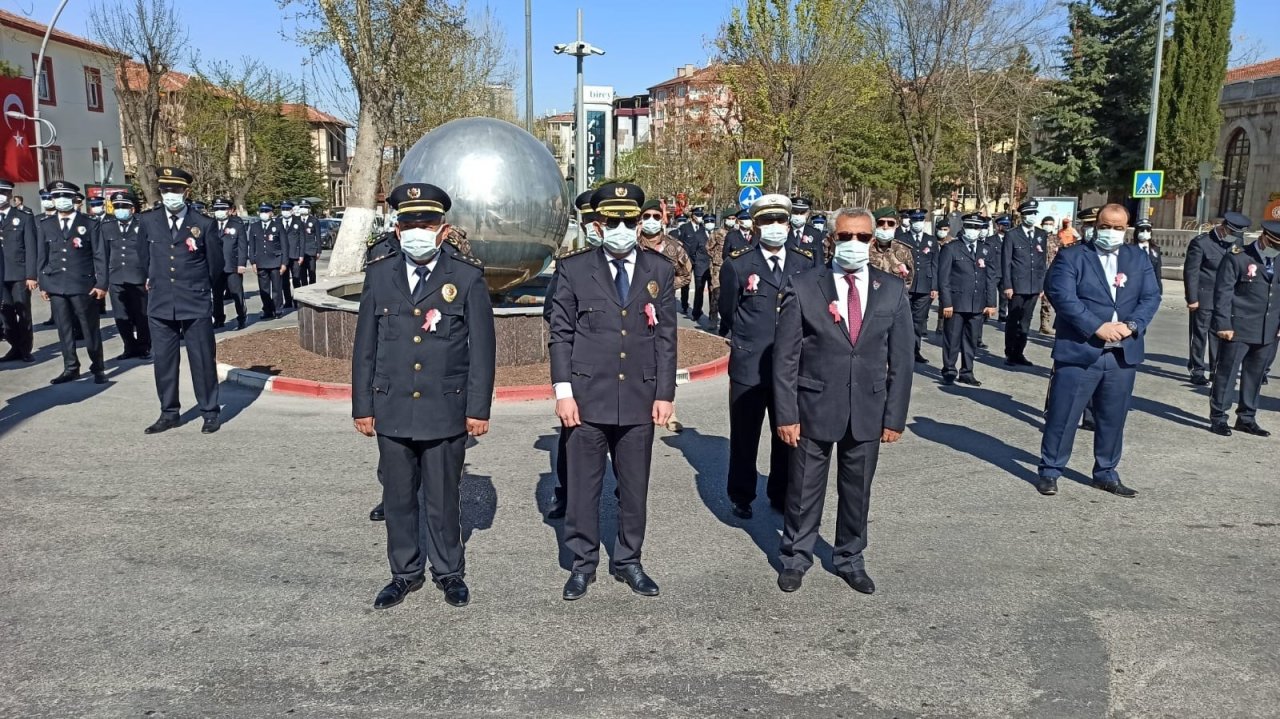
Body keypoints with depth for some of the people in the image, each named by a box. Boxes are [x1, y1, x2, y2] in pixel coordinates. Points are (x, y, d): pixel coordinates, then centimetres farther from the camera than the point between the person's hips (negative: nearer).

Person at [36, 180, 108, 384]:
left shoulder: (89, 224, 2)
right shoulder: (45, 226, 10)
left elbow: (100, 256, -1)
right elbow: (42, 257, 13)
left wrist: (102, 283, -8)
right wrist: (43, 284, 8)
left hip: (83, 285, -3)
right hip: (56, 286, 3)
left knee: (90, 328, 2)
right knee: (64, 329, 6)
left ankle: (98, 368, 11)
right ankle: (70, 368, 13)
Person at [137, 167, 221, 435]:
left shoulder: (204, 224, -4)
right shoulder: (147, 221, 4)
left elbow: (215, 263, 6)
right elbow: (146, 258, 19)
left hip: (196, 304, -3)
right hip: (160, 304, 3)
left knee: (203, 360, 3)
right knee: (163, 361, 8)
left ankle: (210, 413, 13)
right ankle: (168, 413, 19)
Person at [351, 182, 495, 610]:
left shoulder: (467, 278, -3)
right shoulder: (379, 276, 5)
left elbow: (482, 348, -2)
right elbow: (365, 347, 8)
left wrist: (479, 408, -5)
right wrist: (362, 406, 6)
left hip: (446, 410, -2)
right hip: (392, 410, 3)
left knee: (443, 498, 9)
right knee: (398, 497, 12)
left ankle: (449, 573, 28)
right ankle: (405, 573, 30)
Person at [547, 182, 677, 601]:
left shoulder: (660, 271, 6)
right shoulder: (573, 269, 0)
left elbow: (666, 338, 6)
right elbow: (560, 335, 0)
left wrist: (665, 393, 1)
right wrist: (563, 392, -7)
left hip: (640, 400, 2)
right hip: (587, 397, -1)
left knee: (635, 487, 11)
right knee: (583, 486, 7)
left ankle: (628, 561, 27)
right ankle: (582, 564, 23)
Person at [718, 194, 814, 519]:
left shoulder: (806, 264, 3)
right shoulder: (737, 265, -4)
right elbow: (727, 313, 7)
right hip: (749, 366, -2)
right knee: (744, 438, 9)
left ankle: (781, 495, 31)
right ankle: (741, 498, 26)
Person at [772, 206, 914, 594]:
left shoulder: (893, 290, 1)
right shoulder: (803, 287, -7)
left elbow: (901, 358, 3)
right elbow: (785, 356, -6)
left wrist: (895, 415, 0)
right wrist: (786, 414, -9)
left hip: (868, 410, 2)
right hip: (815, 407, -2)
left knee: (857, 491, 15)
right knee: (804, 489, 11)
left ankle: (850, 560, 35)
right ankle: (795, 558, 31)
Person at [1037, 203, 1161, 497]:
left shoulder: (1139, 259, 13)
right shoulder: (1071, 256, -2)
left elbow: (1151, 297, 6)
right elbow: (1062, 296, -14)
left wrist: (1132, 325, -12)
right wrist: (1097, 327, -19)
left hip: (1123, 354, 5)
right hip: (1079, 351, -4)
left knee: (1113, 418, 12)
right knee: (1062, 415, 0)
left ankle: (1106, 473, 26)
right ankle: (1049, 471, 12)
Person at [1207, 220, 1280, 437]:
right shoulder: (1237, 258, -7)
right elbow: (1223, 293, -10)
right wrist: (1224, 324, -14)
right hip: (1238, 329, -6)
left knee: (1255, 376, 13)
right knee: (1226, 374, 2)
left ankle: (1247, 418, 24)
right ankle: (1218, 418, 11)